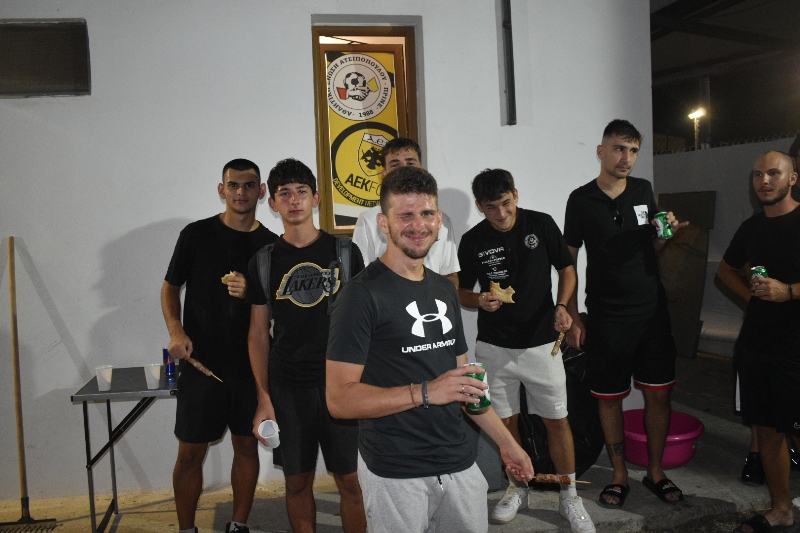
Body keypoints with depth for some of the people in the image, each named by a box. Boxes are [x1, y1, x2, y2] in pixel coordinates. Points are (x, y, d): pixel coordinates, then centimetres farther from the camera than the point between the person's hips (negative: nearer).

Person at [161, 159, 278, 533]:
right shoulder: (197, 234, -1)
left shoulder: (271, 244, 4)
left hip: (252, 364, 2)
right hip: (201, 361, -2)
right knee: (190, 452, 4)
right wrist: (176, 331, -10)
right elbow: (170, 287, 6)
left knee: (247, 445, 11)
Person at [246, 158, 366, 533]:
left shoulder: (344, 252, 0)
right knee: (297, 480, 11)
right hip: (288, 388, 1)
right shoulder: (263, 262, 2)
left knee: (349, 479, 6)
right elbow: (259, 333, 5)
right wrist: (264, 399, -1)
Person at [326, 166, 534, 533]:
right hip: (395, 474, -6)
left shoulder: (444, 289, 9)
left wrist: (506, 441, 15)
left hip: (460, 463, 6)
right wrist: (425, 392, -26)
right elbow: (340, 398, -18)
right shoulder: (362, 294, -13)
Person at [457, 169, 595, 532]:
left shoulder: (541, 224, -6)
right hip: (495, 346, 1)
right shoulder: (472, 241, -4)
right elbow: (461, 292, 5)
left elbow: (567, 270, 4)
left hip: (541, 342, -1)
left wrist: (561, 306, -14)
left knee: (557, 420, 4)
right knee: (506, 421, 11)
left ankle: (569, 497, 23)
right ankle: (517, 489, 33)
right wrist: (480, 301, -17)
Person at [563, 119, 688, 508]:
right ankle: (619, 475, 24)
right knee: (609, 398, 6)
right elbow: (567, 261, -1)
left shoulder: (643, 191, 6)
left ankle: (655, 472, 26)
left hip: (652, 311, 3)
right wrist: (572, 317, -4)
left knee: (659, 393, 7)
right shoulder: (581, 199, -4)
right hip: (606, 317, -3)